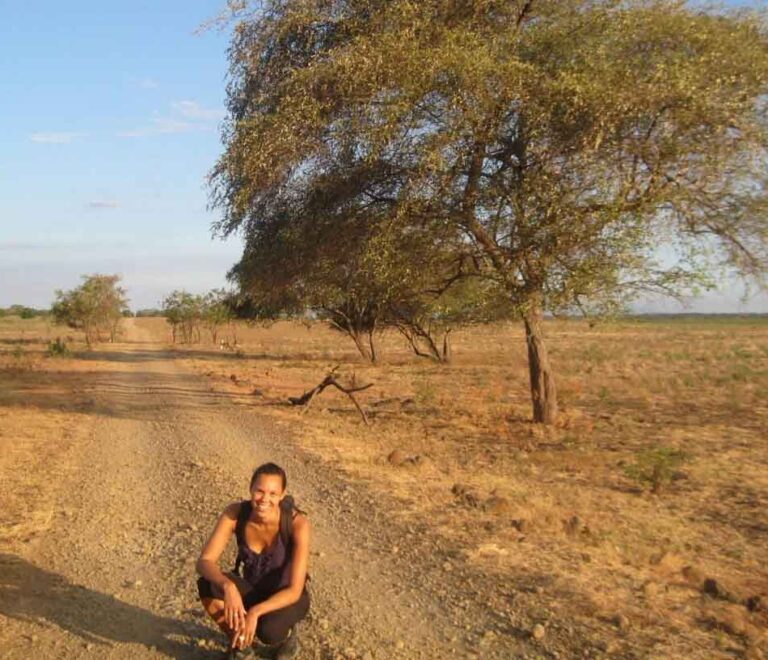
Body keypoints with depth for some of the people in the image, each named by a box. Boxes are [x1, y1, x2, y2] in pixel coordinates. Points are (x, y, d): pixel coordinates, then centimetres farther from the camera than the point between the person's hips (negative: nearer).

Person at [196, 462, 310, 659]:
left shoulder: (297, 523, -30)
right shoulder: (235, 513, -22)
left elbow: (294, 591, -29)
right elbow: (204, 562, -25)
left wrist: (255, 612, -41)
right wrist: (227, 586, -44)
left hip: (286, 598, -3)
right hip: (253, 591, 3)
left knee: (267, 631, -35)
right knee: (207, 585, -27)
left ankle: (288, 631, 3)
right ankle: (240, 643, -1)